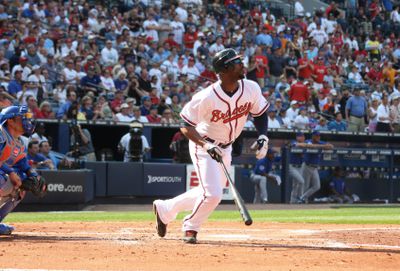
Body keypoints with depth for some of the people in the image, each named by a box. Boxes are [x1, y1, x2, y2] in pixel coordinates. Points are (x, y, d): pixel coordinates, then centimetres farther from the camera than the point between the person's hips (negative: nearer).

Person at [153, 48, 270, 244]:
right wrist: (207, 146, -33)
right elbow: (186, 126, -21)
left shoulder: (251, 89, -14)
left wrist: (263, 136, -12)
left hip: (225, 148, 7)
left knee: (210, 193, 16)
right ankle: (190, 228, 12)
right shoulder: (207, 98, -29)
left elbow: (260, 113, 5)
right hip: (203, 145, -7)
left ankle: (164, 209, 35)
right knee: (212, 195, -16)